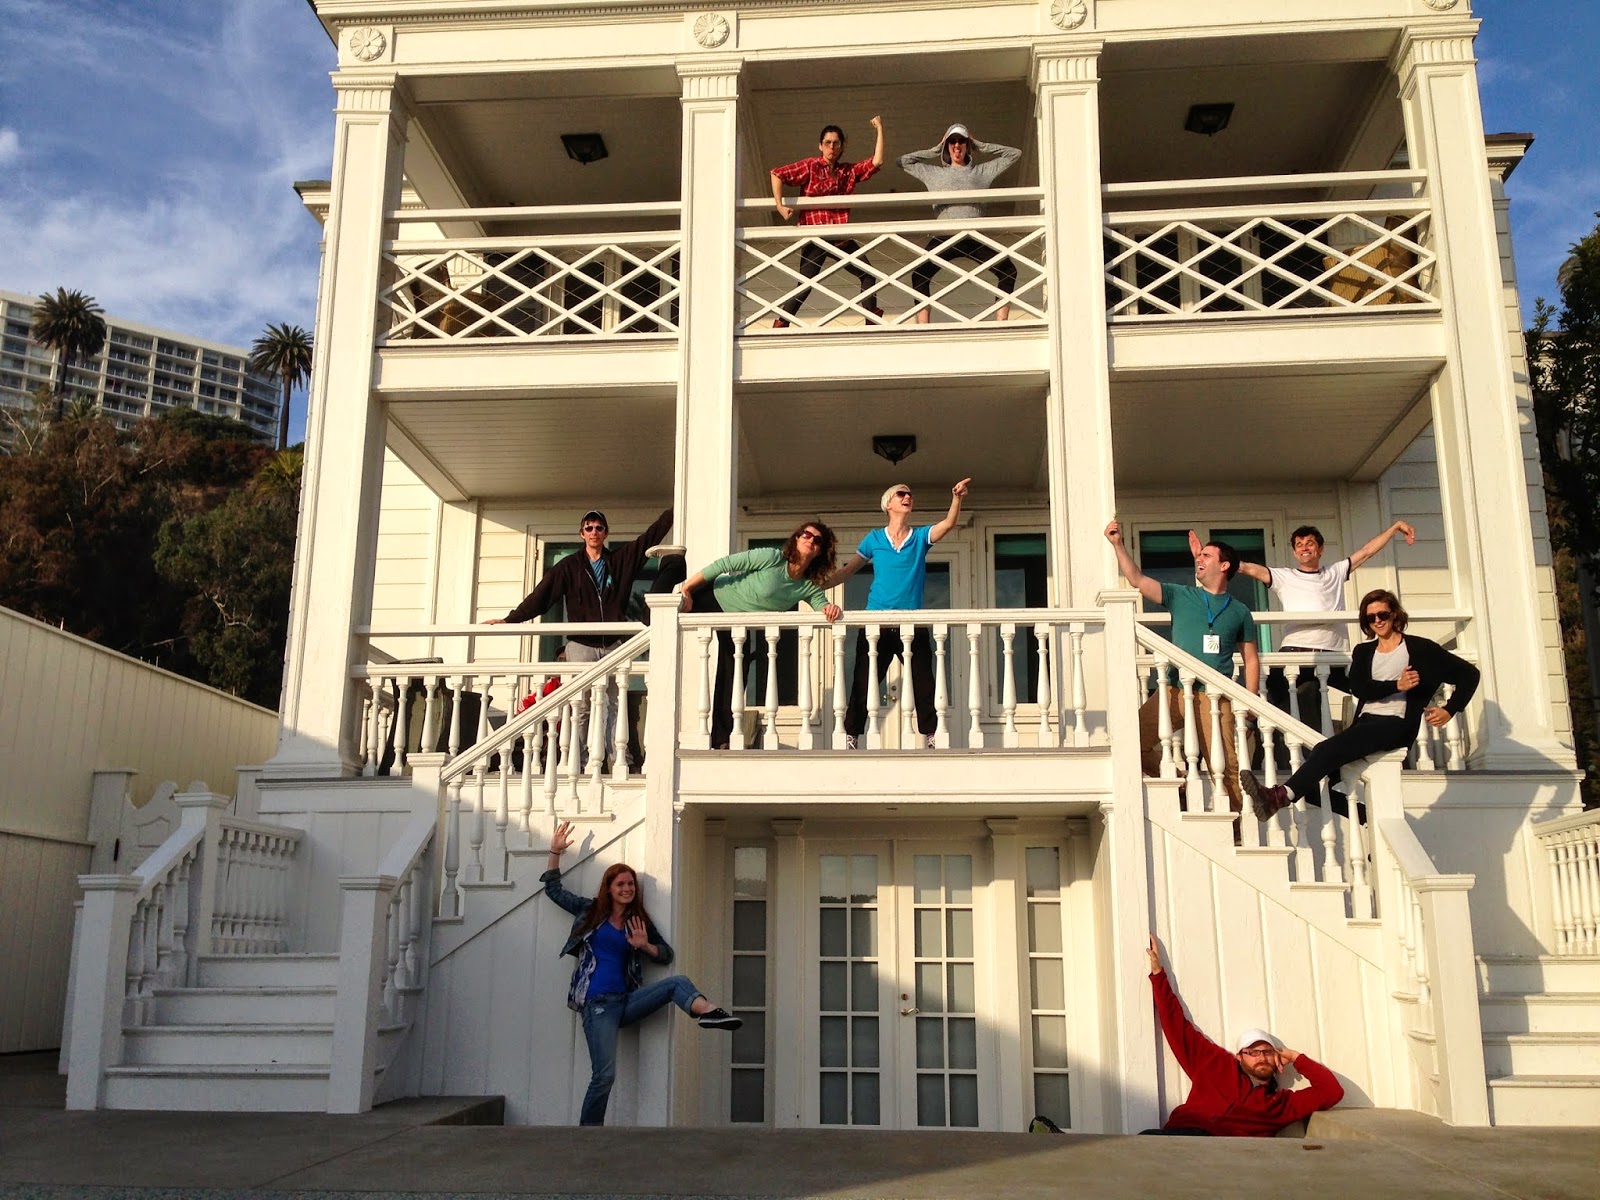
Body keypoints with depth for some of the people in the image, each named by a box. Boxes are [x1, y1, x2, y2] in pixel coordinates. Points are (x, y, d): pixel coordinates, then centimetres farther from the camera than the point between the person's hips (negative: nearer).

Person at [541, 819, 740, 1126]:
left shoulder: (639, 921, 15)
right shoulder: (590, 912, 9)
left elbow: (667, 954, 15)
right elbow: (553, 889, 15)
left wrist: (645, 946, -5)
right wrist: (556, 851, 6)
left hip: (626, 1000, 3)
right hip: (598, 1004, -3)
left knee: (677, 982, -22)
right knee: (604, 1075, -16)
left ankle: (707, 1011, -54)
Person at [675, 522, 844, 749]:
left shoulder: (810, 587, -9)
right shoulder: (772, 557, -24)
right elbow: (724, 564, -24)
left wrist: (831, 609, -41)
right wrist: (686, 588, -26)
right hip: (714, 595, -4)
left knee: (734, 676, 4)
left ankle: (722, 739, 13)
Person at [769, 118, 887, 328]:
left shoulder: (849, 170, 13)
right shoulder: (810, 166, 0)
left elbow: (876, 162, 6)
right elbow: (777, 174, -6)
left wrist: (880, 130, 2)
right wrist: (780, 205, -15)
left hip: (841, 237, 5)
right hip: (815, 236, -5)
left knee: (868, 275, 2)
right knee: (805, 284, -10)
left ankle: (873, 322, 11)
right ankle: (780, 324, -1)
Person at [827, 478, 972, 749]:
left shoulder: (921, 536, 8)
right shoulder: (874, 539, 8)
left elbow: (949, 523, -8)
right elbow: (847, 570, 11)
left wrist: (956, 497, -26)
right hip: (876, 624, 0)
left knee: (923, 688, 1)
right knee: (862, 687, 0)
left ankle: (930, 741, 8)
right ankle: (850, 741, 6)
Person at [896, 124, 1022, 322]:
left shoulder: (981, 171, 22)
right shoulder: (933, 173, 22)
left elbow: (1014, 154, 25)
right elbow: (902, 161, 24)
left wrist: (981, 146, 24)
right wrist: (934, 151, 24)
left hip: (975, 237, 1)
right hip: (944, 237, 0)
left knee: (1008, 270, -20)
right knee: (919, 275, -24)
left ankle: (1001, 322, -17)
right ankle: (923, 327, -25)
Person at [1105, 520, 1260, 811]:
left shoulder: (1239, 612, 12)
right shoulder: (1180, 596, 13)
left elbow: (1251, 660, 13)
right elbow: (1137, 579, 6)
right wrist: (1117, 544, -2)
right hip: (1174, 691, 2)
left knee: (1227, 769, -8)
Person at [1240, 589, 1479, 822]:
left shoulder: (1420, 649, 8)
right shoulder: (1363, 652, 20)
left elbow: (1469, 673, 10)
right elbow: (1359, 688, 1)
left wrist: (1449, 710, 0)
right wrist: (1396, 686, -14)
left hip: (1395, 724, -5)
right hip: (1365, 723, 6)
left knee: (1327, 749, -31)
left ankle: (1283, 795, -38)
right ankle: (1369, 815, -2)